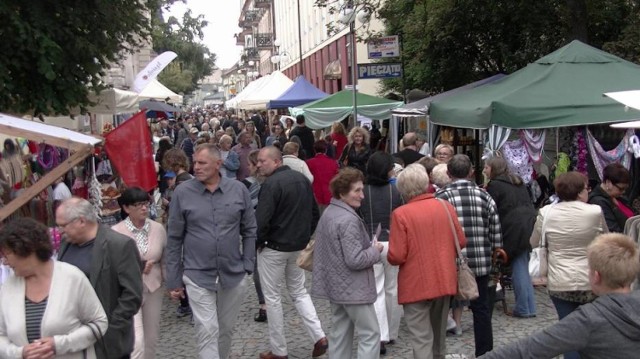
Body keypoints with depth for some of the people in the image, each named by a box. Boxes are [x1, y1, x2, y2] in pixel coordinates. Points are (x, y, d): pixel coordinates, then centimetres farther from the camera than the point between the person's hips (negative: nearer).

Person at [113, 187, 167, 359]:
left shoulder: (158, 228, 0)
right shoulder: (116, 232, -11)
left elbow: (165, 259, 8)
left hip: (153, 289, 4)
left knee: (151, 338, 16)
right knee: (137, 341, -12)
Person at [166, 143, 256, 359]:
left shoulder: (238, 190, -3)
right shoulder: (182, 193, -6)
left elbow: (249, 231, 6)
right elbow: (174, 239, -1)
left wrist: (247, 264, 1)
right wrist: (174, 280, 0)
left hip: (234, 275, 2)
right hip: (198, 276, -2)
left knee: (226, 329, 18)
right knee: (207, 331, -3)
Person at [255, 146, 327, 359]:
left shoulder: (271, 183, -18)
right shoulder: (302, 179, 7)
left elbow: (261, 220, -24)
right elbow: (314, 212, 13)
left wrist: (257, 242, -7)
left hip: (274, 247, -7)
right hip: (299, 246, 7)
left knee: (272, 297, 6)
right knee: (299, 292, 19)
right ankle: (319, 336, 7)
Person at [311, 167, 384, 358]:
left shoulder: (328, 213, 8)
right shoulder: (349, 220, -23)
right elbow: (355, 260, -26)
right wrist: (375, 250, -9)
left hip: (335, 285, 10)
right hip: (353, 289, -9)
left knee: (340, 334, 16)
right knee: (370, 334, 1)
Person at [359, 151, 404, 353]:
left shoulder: (363, 192, -6)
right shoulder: (396, 191, -5)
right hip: (392, 244, 1)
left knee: (376, 291, 4)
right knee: (393, 290, 15)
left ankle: (381, 337, -5)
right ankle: (392, 333, 29)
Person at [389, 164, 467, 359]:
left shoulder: (400, 214, -16)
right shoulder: (446, 206, -1)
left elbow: (396, 257, -17)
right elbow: (461, 242, 6)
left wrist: (390, 255, 5)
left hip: (416, 285, -5)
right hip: (445, 281, 5)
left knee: (422, 339, 1)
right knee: (439, 334, 23)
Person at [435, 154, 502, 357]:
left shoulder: (440, 197, -8)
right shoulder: (484, 196, 1)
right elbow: (496, 234, 2)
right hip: (480, 263, 2)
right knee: (481, 309, 13)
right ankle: (484, 353, 20)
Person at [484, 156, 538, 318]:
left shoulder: (494, 185, -3)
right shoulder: (519, 183, 20)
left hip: (515, 228, -7)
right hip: (530, 224, 7)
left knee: (518, 268, -1)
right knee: (523, 267, 10)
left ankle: (523, 309, 2)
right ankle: (529, 307, 12)